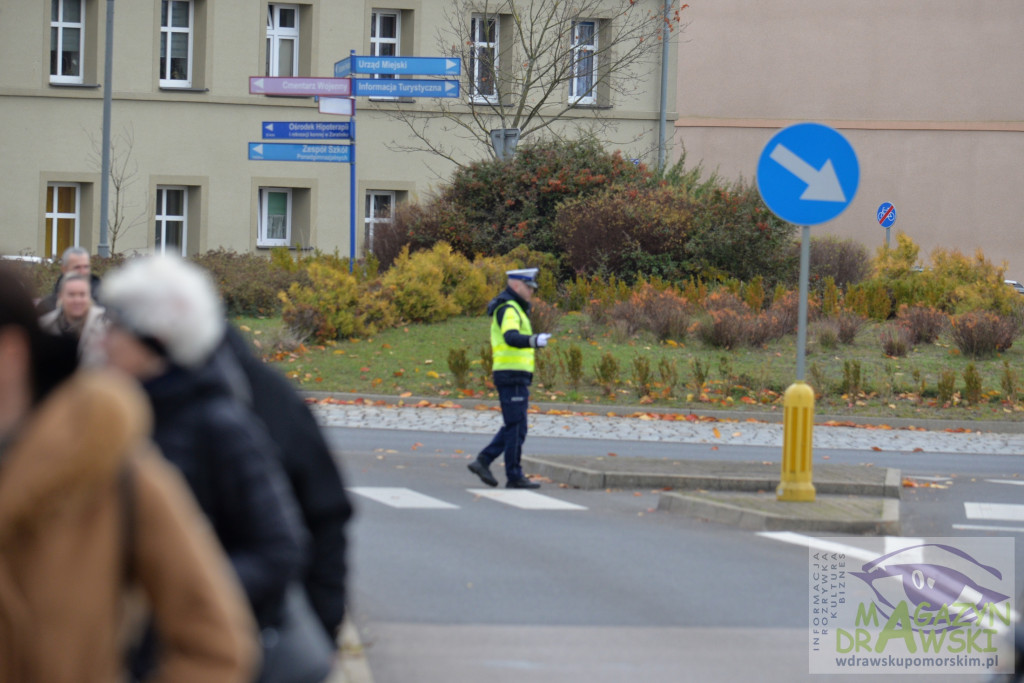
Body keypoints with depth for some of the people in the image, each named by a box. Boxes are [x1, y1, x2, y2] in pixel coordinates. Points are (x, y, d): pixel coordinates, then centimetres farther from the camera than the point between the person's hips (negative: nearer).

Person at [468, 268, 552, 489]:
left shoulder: (514, 309, 20)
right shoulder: (508, 309, -14)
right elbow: (511, 337, -33)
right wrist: (534, 340, -49)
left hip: (517, 378, 10)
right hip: (512, 374, -10)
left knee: (514, 426, 14)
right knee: (516, 427, -5)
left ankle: (483, 462, 12)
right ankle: (514, 477, -1)